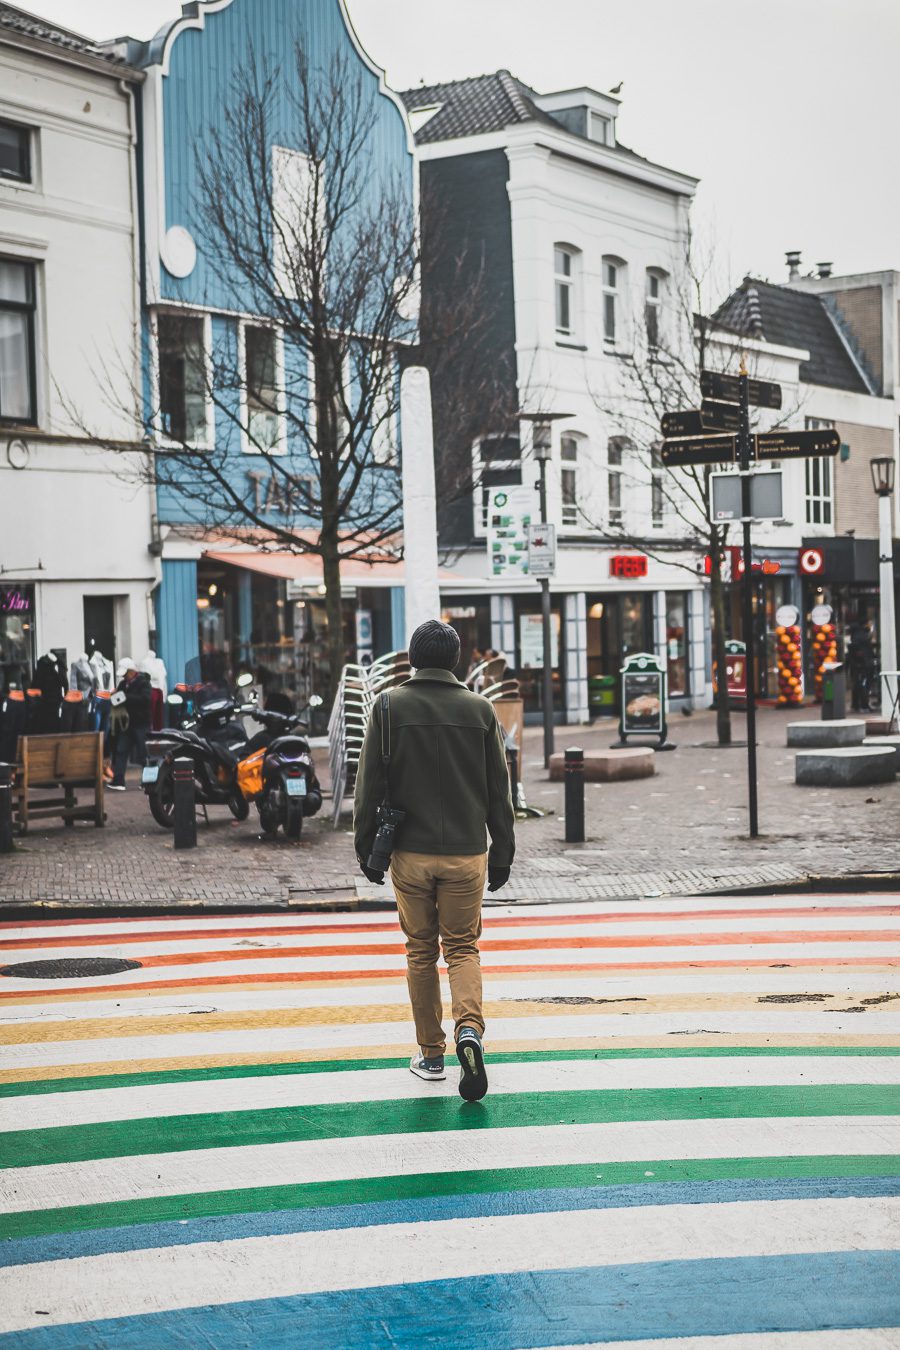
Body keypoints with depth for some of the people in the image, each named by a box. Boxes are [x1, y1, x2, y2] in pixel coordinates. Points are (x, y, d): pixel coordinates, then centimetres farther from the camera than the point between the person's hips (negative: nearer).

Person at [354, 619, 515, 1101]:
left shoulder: (390, 706, -3)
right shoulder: (479, 709, 1)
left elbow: (369, 786, -3)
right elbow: (499, 790, 3)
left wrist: (366, 849, 5)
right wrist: (502, 854, 11)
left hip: (411, 853, 0)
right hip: (467, 854, 1)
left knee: (421, 951, 11)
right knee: (462, 947, 10)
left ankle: (430, 1053, 16)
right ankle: (469, 1027, -15)